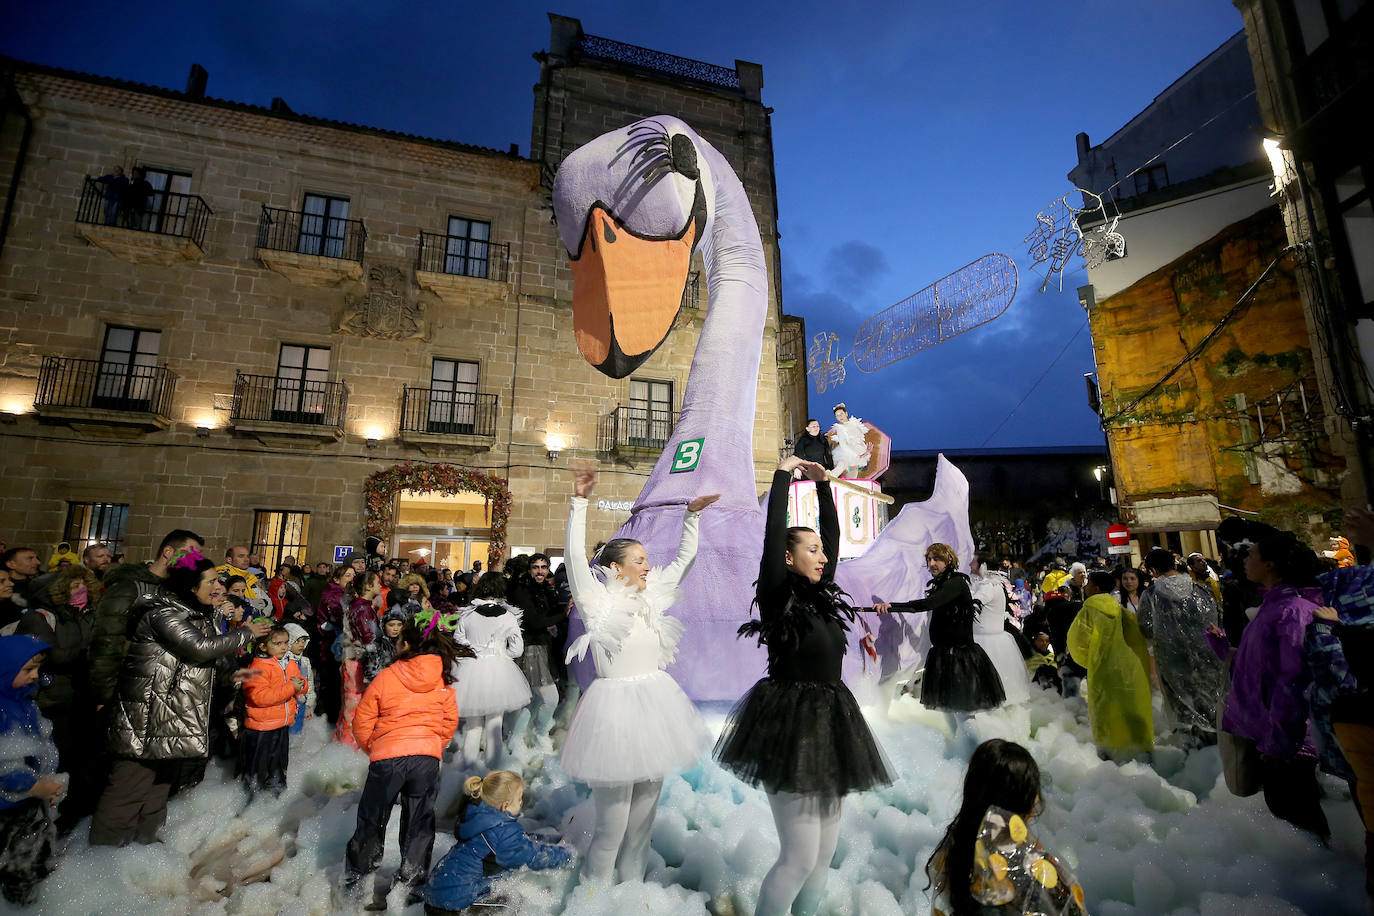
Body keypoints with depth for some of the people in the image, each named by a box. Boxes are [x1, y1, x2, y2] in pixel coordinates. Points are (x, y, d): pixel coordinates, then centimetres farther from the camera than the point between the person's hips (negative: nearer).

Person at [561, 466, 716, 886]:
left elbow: (684, 558, 14)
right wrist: (579, 503, -28)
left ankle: (631, 885, 35)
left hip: (655, 704, 6)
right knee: (612, 823, 2)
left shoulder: (652, 597, 7)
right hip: (617, 706, -6)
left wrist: (692, 515, 9)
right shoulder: (599, 601, -10)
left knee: (644, 814, 17)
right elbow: (574, 557, -23)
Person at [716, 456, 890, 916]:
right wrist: (783, 474, -9)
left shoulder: (820, 595, 9)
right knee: (801, 856, -3)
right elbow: (773, 534, -17)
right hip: (792, 722, -8)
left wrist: (822, 483, 15)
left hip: (830, 719, 8)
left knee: (825, 852, 15)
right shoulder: (778, 596, -10)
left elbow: (833, 533, 15)